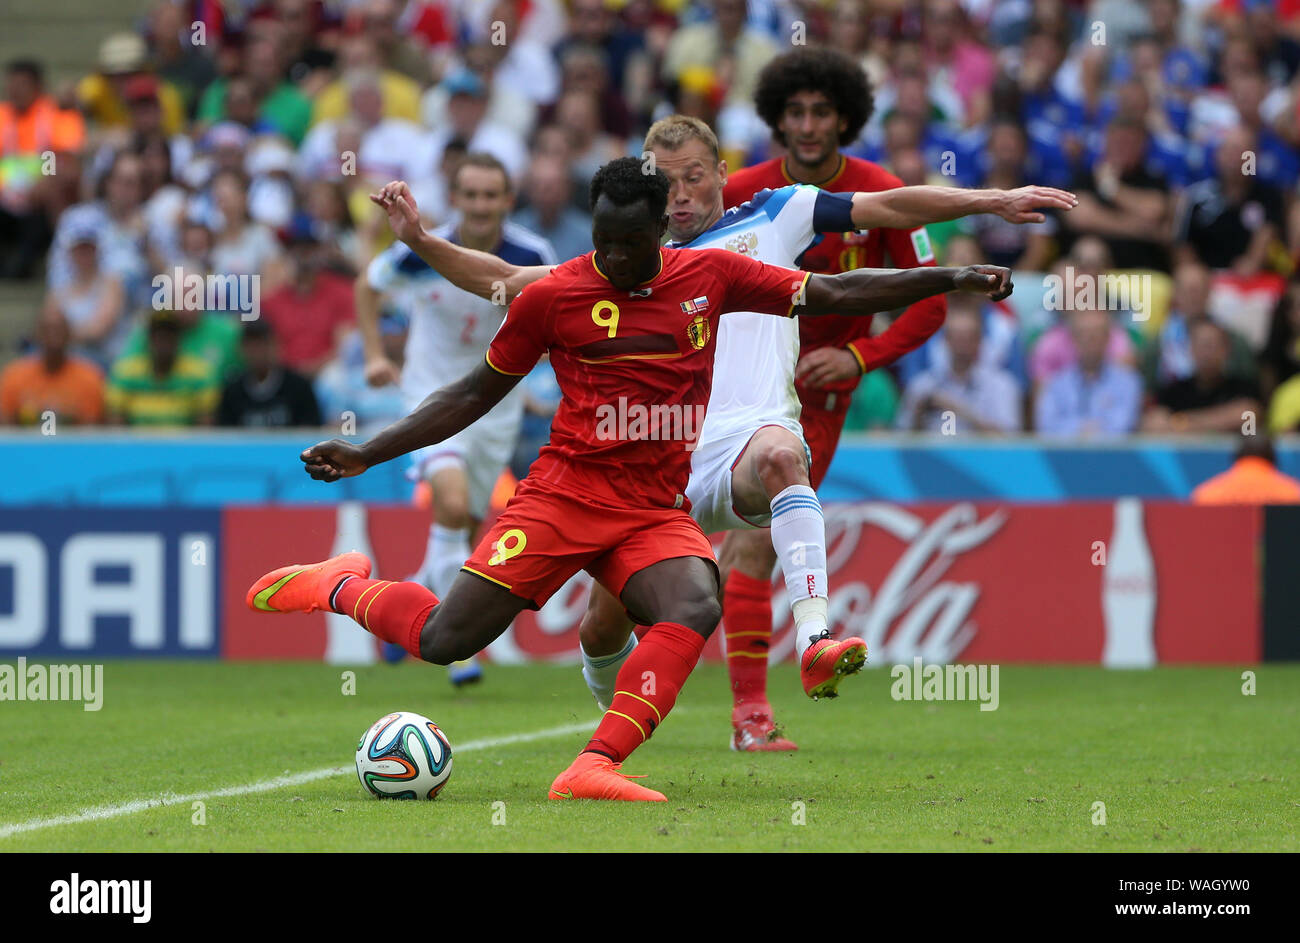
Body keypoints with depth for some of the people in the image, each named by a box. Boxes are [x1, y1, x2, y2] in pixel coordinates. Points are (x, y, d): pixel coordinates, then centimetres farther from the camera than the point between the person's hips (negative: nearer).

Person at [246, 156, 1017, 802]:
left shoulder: (710, 276, 6)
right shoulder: (551, 297, 0)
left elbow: (834, 294, 8)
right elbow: (476, 395, 10)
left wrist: (950, 278, 1)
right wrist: (367, 454, 5)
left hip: (657, 511, 2)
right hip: (565, 491, -2)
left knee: (698, 608, -30)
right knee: (444, 640, -12)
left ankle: (596, 767, -35)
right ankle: (341, 585, 18)